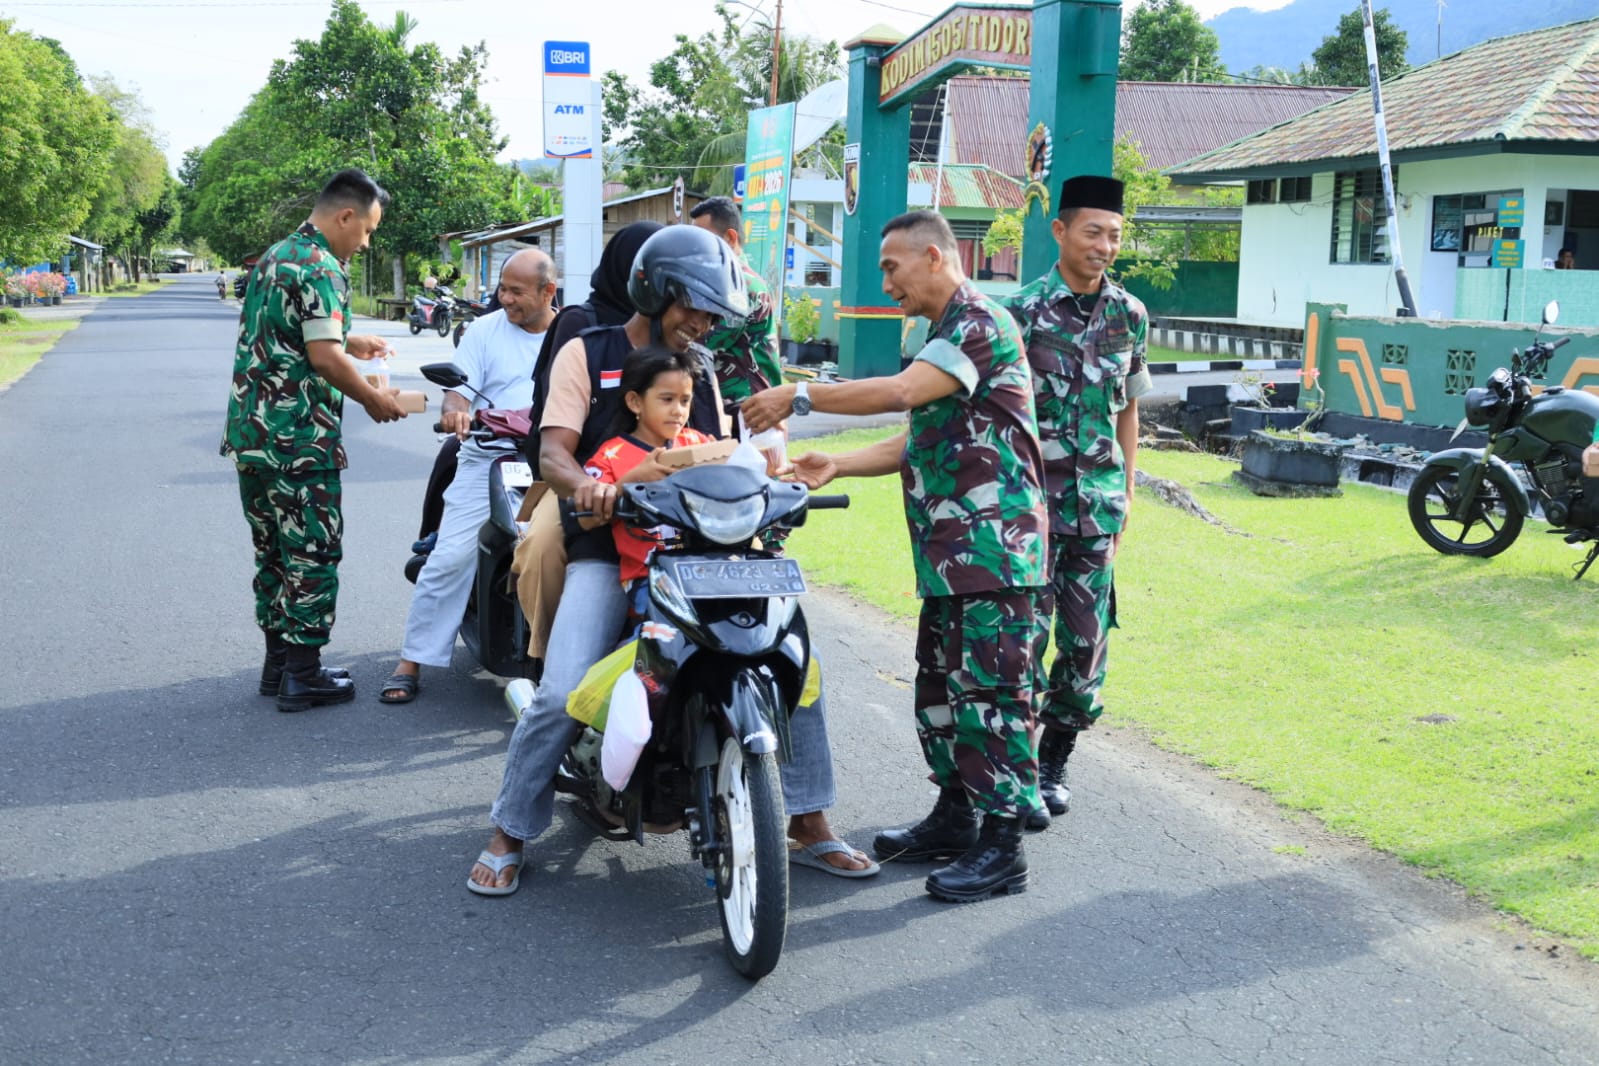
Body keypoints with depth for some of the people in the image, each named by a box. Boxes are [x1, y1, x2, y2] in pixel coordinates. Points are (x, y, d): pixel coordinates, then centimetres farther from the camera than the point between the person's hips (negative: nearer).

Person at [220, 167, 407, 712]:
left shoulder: (275, 256, 16)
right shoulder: (320, 269, -15)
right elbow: (324, 358, -21)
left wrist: (347, 340, 29)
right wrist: (374, 399, -7)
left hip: (250, 432, 9)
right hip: (299, 440, -9)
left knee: (273, 551, 16)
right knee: (312, 552, -1)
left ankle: (278, 663, 24)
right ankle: (302, 676, 4)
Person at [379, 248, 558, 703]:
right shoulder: (486, 330, 10)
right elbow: (459, 388, 3)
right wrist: (456, 410, -21)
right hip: (489, 461, 0)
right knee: (451, 556, -11)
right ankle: (411, 662, -3)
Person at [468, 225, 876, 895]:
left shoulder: (702, 367, 18)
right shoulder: (587, 354, 3)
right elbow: (553, 452, -7)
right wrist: (585, 483, -31)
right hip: (609, 548, -4)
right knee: (561, 697, -21)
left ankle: (809, 827, 4)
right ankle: (508, 836, 0)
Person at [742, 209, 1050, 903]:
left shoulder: (981, 322, -12)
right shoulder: (940, 335, 20)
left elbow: (903, 392, -26)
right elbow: (920, 443, 21)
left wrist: (799, 396, -20)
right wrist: (837, 466, 8)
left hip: (996, 546, -10)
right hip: (948, 553, 10)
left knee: (991, 691, -7)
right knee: (940, 686, 15)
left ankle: (1002, 846, -1)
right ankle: (953, 818, 26)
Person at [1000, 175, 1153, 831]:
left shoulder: (1130, 315, 8)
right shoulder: (1023, 309, -5)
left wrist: (1126, 491, 14)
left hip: (1098, 504, 4)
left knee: (1087, 641, 6)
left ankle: (1053, 760, 24)